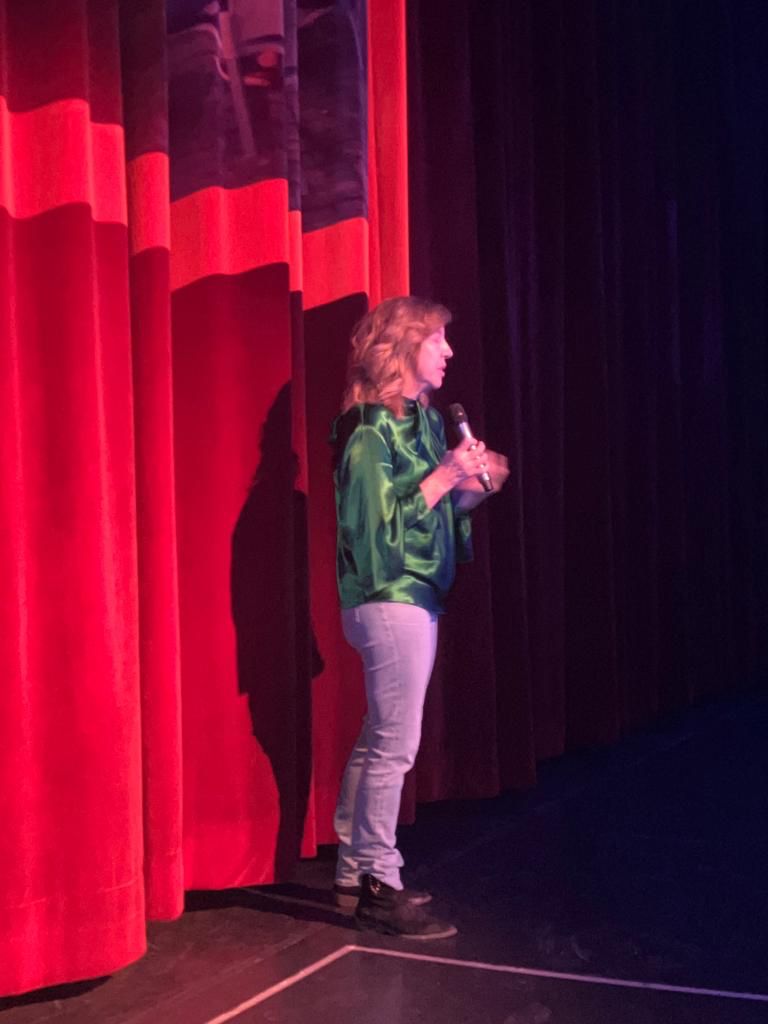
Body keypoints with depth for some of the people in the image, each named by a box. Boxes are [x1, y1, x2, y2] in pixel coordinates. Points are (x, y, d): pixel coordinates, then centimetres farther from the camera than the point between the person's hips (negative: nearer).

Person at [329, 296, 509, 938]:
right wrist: (444, 476, -19)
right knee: (395, 745, -5)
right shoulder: (369, 431, -14)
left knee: (378, 741, 14)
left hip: (416, 598, 9)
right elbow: (378, 525, -19)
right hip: (388, 601, -9)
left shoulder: (423, 421, 13)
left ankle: (353, 872, 25)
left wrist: (474, 488, 4)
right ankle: (380, 886, 6)